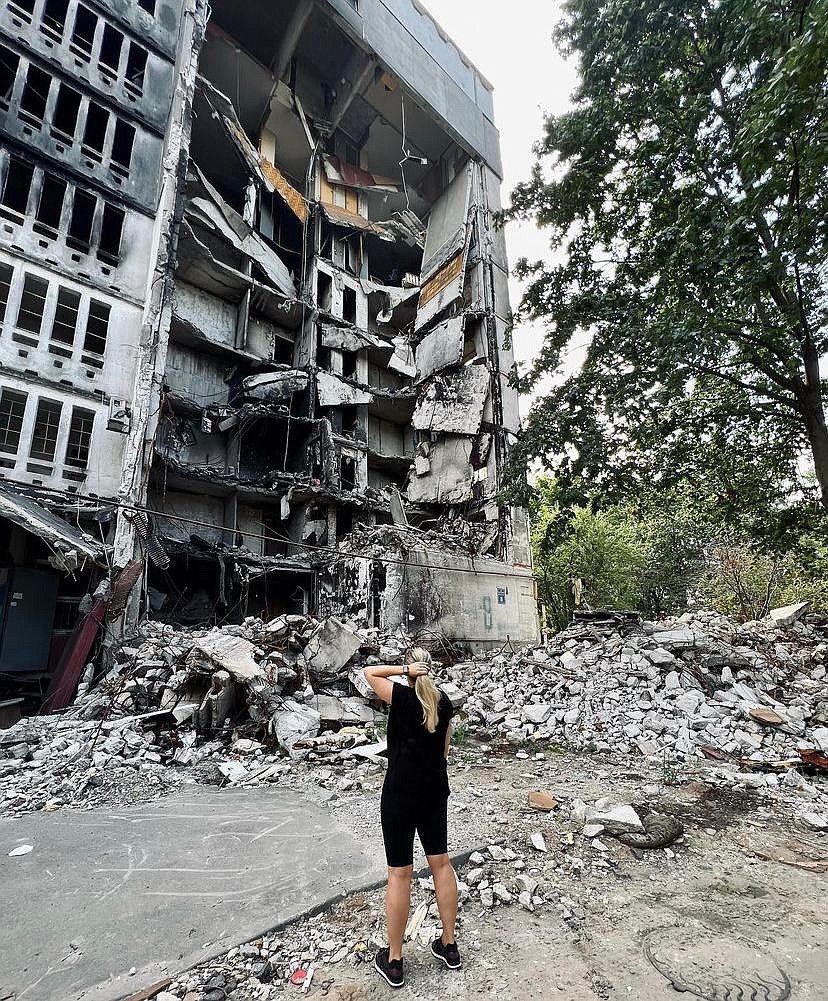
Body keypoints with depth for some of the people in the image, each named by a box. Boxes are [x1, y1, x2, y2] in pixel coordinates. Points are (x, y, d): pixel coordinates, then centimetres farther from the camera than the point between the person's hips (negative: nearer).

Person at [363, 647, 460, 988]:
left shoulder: (402, 697, -16)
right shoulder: (444, 701, 1)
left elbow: (368, 672, -5)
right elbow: (444, 749, 10)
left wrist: (403, 670, -14)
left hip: (400, 793, -5)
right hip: (435, 790, 5)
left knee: (400, 874, 7)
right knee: (441, 863, 18)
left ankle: (393, 962, 22)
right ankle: (449, 946, 32)